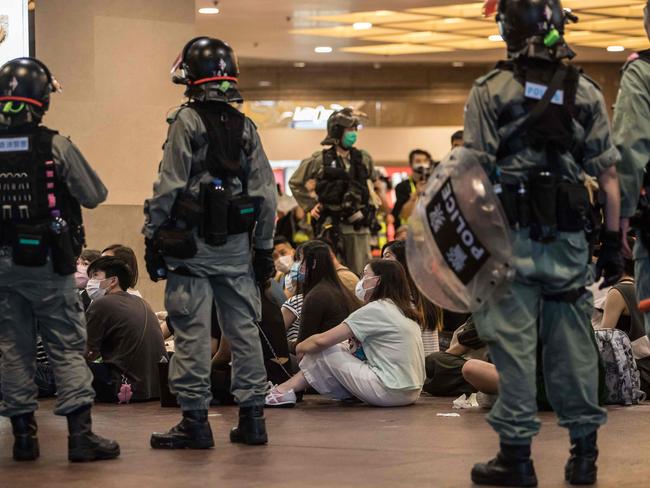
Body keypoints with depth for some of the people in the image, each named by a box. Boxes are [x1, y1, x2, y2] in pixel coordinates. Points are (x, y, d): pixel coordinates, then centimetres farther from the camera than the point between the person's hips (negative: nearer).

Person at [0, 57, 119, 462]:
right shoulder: (54, 146, -11)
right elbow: (95, 195, -6)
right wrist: (63, 184, 13)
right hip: (47, 261, -3)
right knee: (68, 346, 2)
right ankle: (80, 433, -2)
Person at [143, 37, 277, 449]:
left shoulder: (188, 121, -7)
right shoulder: (246, 127, 9)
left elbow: (170, 186, -11)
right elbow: (266, 194, 8)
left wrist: (152, 237, -4)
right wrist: (265, 247, 14)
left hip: (191, 244, -5)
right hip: (237, 245, 5)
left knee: (193, 332, -2)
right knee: (244, 329, 9)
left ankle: (195, 421, -1)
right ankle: (252, 418, 13)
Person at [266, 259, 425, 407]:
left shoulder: (376, 310, -10)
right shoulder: (403, 311, 16)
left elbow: (321, 341, -9)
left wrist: (300, 348, 11)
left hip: (389, 392, -9)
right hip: (411, 392, 9)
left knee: (324, 351, 0)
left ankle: (285, 390, 11)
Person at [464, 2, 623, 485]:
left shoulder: (490, 91, -3)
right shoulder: (586, 92, 5)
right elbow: (607, 172, 4)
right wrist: (613, 239, 9)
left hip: (510, 235, -2)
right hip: (569, 238, 3)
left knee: (513, 344, 1)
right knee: (573, 343, 9)